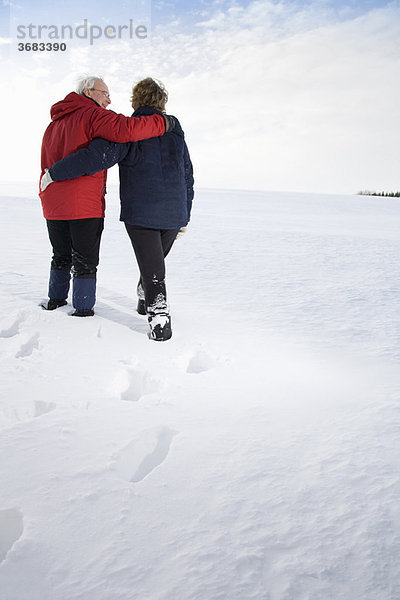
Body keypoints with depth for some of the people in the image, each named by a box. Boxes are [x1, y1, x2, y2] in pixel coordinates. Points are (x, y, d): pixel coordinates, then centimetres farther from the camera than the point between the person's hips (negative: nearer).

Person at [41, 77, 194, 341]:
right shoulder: (175, 131, 13)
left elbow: (96, 156, -19)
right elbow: (188, 178, 16)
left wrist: (54, 173, -10)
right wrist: (185, 215, 23)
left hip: (140, 214, -5)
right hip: (173, 215, 5)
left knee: (152, 269, -2)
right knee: (156, 260, 21)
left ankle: (160, 319, -9)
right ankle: (145, 303, 37)